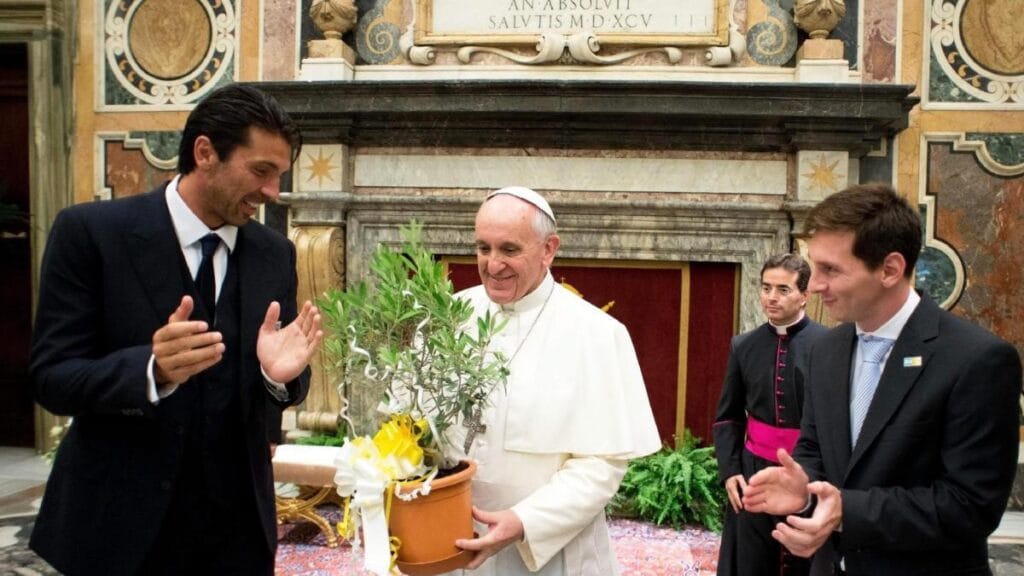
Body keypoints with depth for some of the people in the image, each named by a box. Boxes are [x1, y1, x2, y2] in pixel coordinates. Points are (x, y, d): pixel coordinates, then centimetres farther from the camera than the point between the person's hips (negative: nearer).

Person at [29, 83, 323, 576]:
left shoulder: (275, 253, 2)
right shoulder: (90, 232, -10)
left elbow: (282, 388, 5)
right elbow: (51, 378, -11)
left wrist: (281, 373, -18)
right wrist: (152, 370, -29)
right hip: (115, 523, -3)